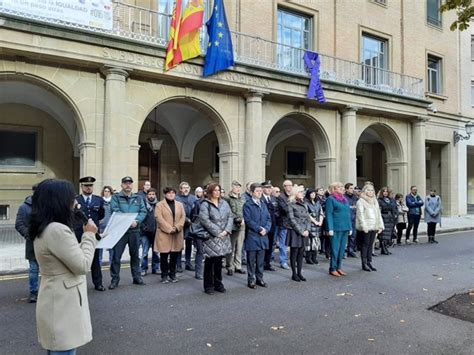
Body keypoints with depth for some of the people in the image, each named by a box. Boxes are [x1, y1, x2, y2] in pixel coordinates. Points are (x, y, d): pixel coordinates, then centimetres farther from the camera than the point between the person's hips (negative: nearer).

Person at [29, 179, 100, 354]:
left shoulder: (43, 228, 7)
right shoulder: (57, 230, -26)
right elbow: (82, 265, -21)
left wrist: (87, 236, 6)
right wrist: (89, 235, -12)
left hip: (57, 300, 10)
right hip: (63, 303, -10)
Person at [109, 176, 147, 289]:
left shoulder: (138, 198, 12)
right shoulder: (116, 197, 3)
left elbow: (143, 212, 2)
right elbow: (115, 211, -11)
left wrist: (136, 221, -16)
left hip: (135, 230, 3)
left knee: (135, 255, 12)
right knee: (116, 256, -2)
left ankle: (137, 277, 22)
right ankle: (114, 279, 8)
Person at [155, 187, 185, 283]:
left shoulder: (180, 205, 13)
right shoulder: (159, 205, 0)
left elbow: (183, 217, 4)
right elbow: (159, 219, -10)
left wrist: (176, 227, -12)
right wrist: (170, 229, -16)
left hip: (177, 234, 4)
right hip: (164, 234, -3)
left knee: (175, 255, 7)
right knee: (164, 256, 2)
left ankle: (172, 275, 20)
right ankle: (164, 275, 13)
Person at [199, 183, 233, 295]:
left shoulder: (224, 203, 11)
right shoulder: (205, 204, -6)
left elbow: (230, 217, 6)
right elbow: (204, 220, -15)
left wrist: (226, 230, -8)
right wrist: (217, 232, -15)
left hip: (223, 237, 5)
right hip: (211, 237, -5)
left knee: (219, 261, 14)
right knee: (209, 262, 3)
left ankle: (218, 284, 26)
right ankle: (208, 286, 15)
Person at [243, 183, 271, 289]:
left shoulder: (263, 204, 13)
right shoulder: (247, 205, -5)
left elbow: (269, 218, 11)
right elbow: (248, 220, -13)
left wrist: (266, 229, -6)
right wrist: (259, 229, -15)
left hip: (263, 236, 5)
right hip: (252, 236, -5)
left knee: (261, 260, 11)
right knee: (251, 260, 4)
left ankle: (259, 278, 23)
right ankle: (251, 279, 14)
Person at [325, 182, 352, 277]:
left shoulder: (344, 199, 17)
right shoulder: (331, 199, -5)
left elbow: (348, 214, 19)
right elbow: (329, 214, -10)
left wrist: (350, 227, 14)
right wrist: (330, 229, -16)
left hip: (345, 228, 7)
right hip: (336, 228, -7)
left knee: (342, 248, 11)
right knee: (335, 249, -2)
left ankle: (339, 267, 22)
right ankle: (332, 269, 8)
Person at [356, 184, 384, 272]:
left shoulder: (374, 201, 17)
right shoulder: (361, 201, -5)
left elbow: (378, 214, 17)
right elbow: (360, 215, -12)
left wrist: (380, 226, 10)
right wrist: (364, 227, -18)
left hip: (374, 227, 6)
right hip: (365, 228, -6)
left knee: (370, 245, 9)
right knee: (365, 245, -1)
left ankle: (369, 263, 15)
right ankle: (364, 264, 6)